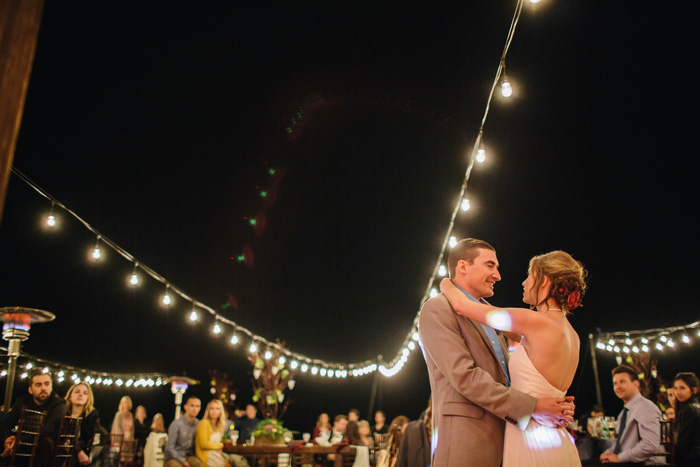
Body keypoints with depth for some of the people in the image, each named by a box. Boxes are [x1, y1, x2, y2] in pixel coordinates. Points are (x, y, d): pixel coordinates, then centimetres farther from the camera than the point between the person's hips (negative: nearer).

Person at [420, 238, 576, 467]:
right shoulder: (437, 309, -6)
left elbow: (505, 379, 17)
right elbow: (465, 377, -17)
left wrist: (556, 406, 0)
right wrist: (531, 407, -17)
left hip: (504, 441, 8)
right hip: (466, 440, -8)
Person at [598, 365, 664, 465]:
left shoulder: (645, 407, -13)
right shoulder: (624, 413, 17)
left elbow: (650, 445, -25)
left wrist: (619, 457, -18)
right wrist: (609, 453, 4)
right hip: (626, 462, 8)